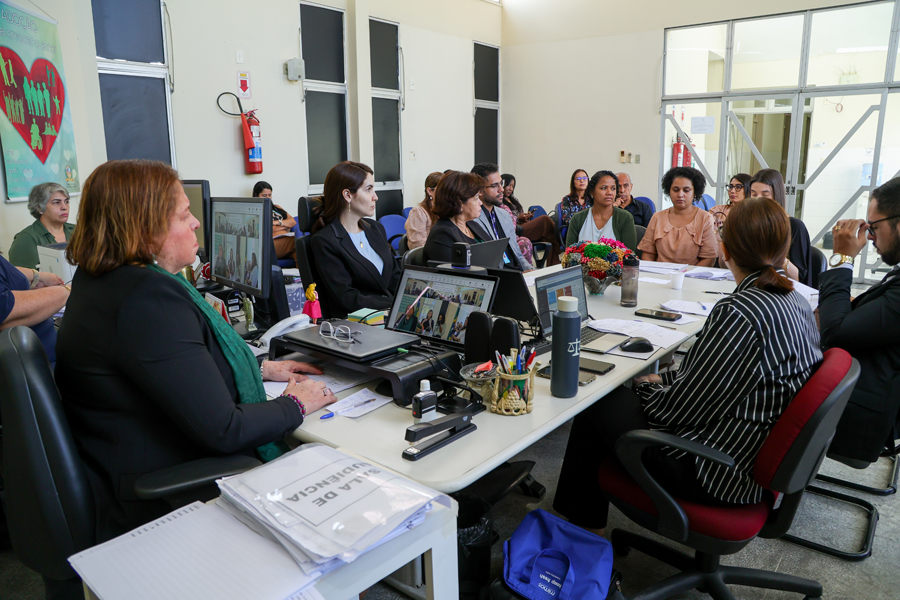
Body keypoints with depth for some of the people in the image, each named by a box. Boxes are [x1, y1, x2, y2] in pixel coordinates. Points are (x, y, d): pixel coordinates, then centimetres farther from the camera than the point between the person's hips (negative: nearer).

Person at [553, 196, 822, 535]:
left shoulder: (738, 313, -28)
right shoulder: (797, 302, 2)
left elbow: (683, 408, -20)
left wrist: (647, 386, -1)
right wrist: (663, 379, 12)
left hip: (720, 475, -9)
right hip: (760, 454, 9)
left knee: (597, 403, 5)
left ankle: (584, 528, 24)